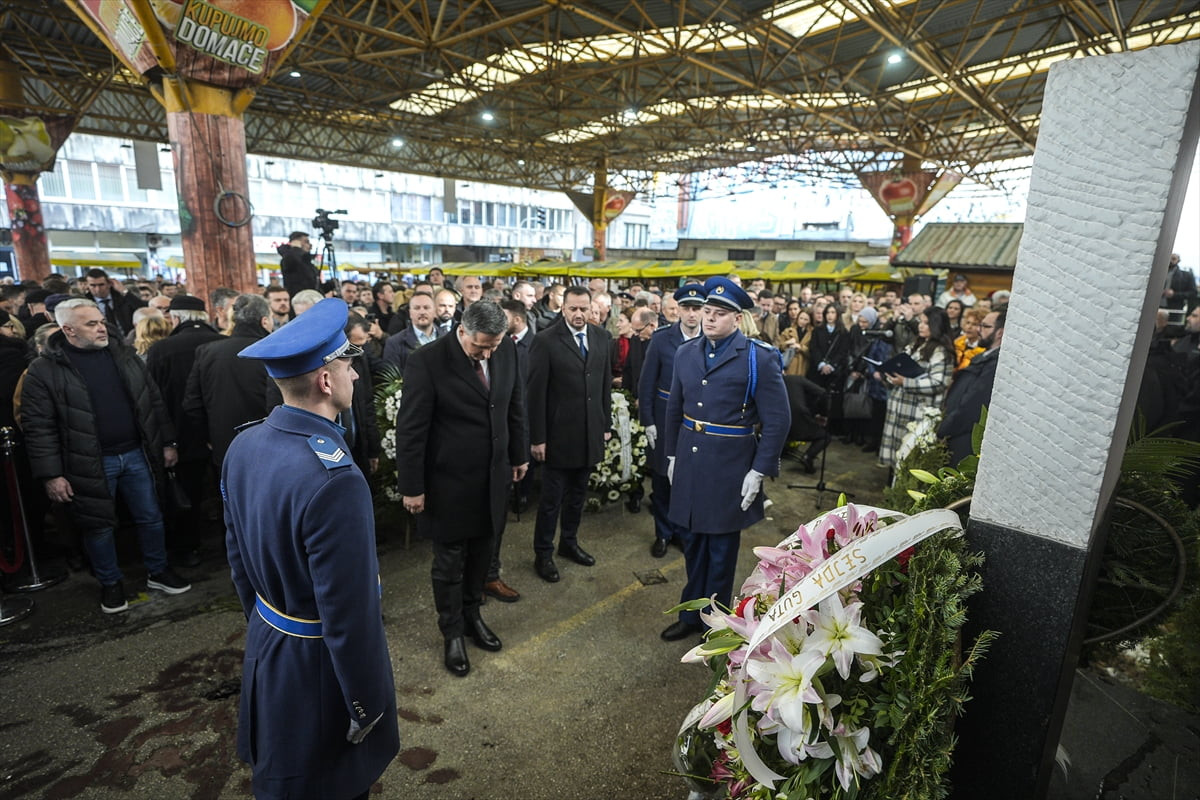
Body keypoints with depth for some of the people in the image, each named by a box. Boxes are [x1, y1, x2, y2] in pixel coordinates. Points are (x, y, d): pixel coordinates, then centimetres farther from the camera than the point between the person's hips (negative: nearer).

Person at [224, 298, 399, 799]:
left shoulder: (244, 446, -7)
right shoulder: (334, 478, -34)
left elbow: (237, 557, 6)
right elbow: (349, 615, -28)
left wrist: (262, 625, 21)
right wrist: (368, 705, -12)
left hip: (266, 645, 8)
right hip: (320, 664, -8)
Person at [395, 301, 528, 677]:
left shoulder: (506, 350, -4)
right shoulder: (427, 362, -20)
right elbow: (410, 430, -15)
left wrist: (520, 455, 13)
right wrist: (411, 488, -11)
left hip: (493, 477, 5)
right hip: (449, 482, -4)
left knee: (480, 555, 19)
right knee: (449, 561, 13)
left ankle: (472, 615, 42)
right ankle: (452, 633, 33)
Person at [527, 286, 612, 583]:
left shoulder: (600, 336, 4)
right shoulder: (546, 341, -11)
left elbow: (606, 382, 10)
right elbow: (536, 392, -12)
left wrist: (606, 423, 8)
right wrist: (537, 437, -12)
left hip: (590, 432, 5)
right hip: (559, 434, -5)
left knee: (578, 493, 18)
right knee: (551, 498, 6)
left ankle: (569, 542, 37)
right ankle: (543, 554, 23)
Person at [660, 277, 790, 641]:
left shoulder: (759, 358, -11)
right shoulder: (686, 352, 4)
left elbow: (778, 420, -11)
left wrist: (758, 472, -13)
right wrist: (672, 455, 12)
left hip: (730, 467, -4)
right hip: (690, 462, 5)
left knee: (721, 549, 11)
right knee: (694, 543, 18)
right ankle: (690, 615, 36)